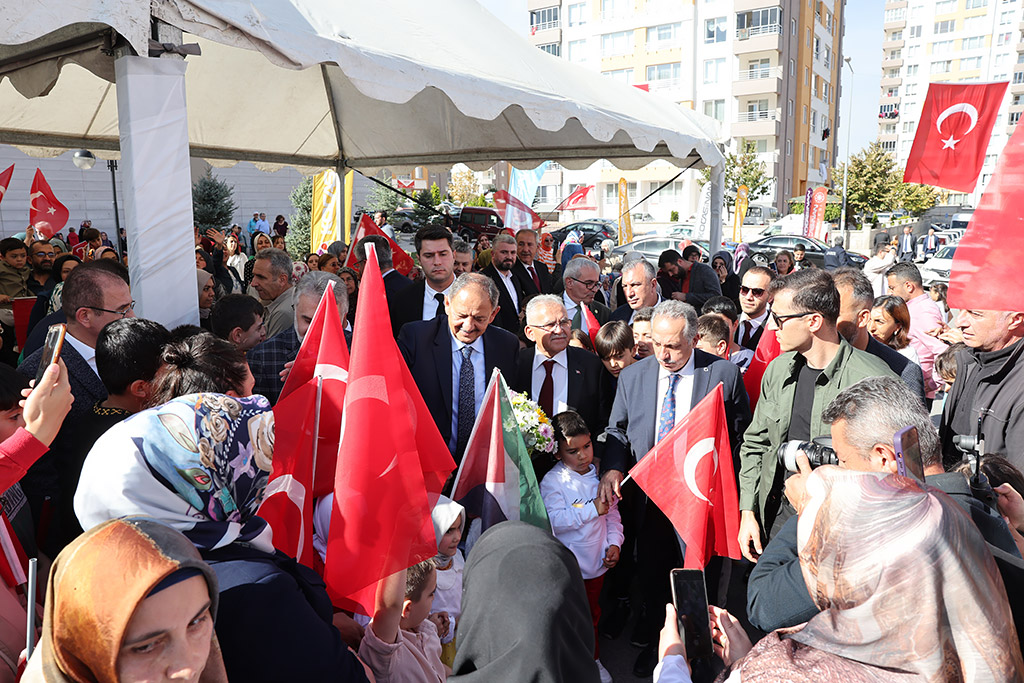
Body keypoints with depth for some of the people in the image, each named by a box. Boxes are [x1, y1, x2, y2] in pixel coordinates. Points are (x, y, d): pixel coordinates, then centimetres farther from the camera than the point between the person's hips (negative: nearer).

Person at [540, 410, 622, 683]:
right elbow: (555, 521, -27)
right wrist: (593, 509, -26)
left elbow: (612, 512, 9)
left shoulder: (600, 475, 0)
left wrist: (614, 543, -2)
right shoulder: (552, 482, -17)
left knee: (592, 614, 22)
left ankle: (592, 659, 44)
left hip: (597, 561, 5)